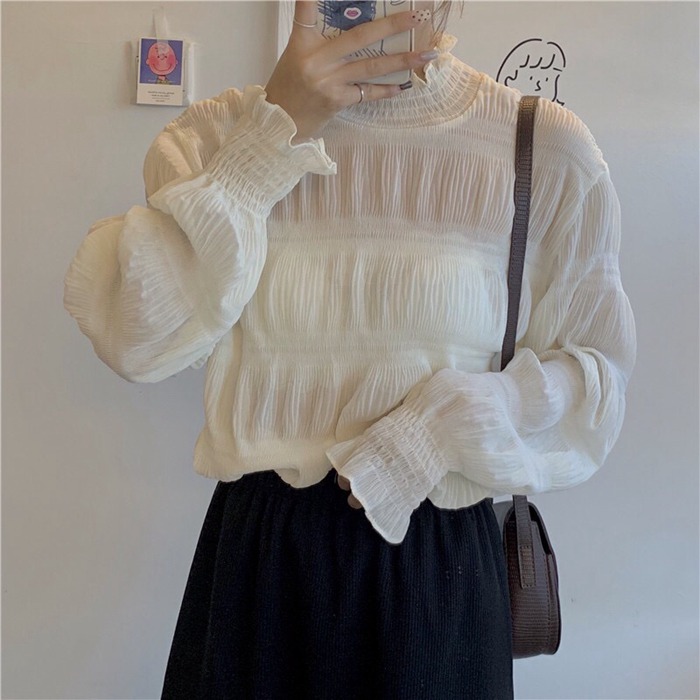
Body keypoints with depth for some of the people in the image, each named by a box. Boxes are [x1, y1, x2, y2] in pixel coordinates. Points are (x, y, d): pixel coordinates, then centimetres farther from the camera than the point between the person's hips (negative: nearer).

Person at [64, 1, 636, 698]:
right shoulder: (218, 134, -2)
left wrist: (453, 421, -17)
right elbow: (136, 340, -15)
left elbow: (594, 368, 0)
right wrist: (276, 132, -18)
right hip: (255, 553, 1)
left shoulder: (546, 147, -6)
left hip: (436, 558, 0)